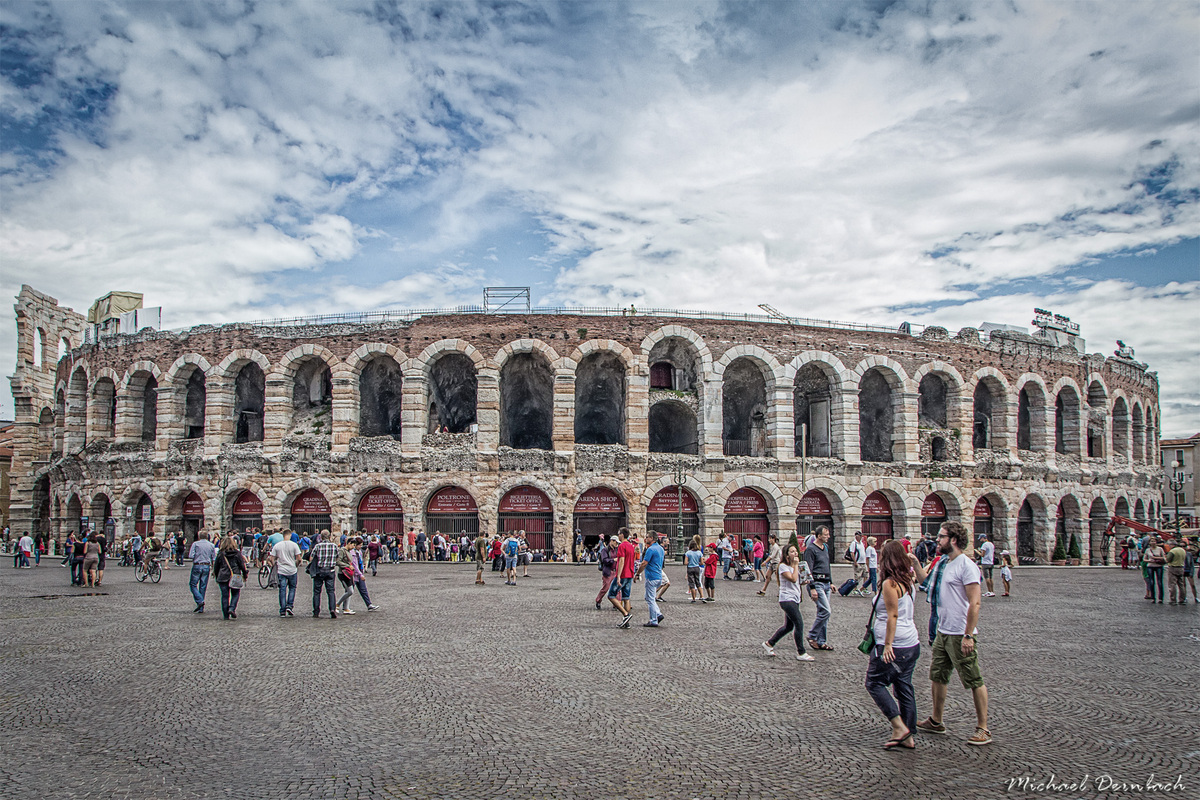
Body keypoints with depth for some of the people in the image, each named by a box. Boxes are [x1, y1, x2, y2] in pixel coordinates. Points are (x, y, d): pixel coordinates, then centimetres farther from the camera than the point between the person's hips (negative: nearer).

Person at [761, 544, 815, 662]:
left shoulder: (795, 566, 16)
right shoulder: (783, 566, -10)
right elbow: (793, 579, -22)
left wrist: (805, 582, 4)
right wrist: (796, 565, -13)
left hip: (795, 599, 9)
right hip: (787, 598, -9)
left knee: (788, 626, 13)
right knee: (799, 624, -14)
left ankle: (769, 643, 27)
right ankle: (801, 653, -8)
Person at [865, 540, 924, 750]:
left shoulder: (890, 584, -16)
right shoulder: (908, 580, 8)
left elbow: (893, 616, -22)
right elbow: (922, 576, 31)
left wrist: (887, 644, -22)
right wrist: (915, 561, 20)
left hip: (894, 646, -9)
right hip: (912, 644, 9)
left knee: (875, 683, 2)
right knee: (904, 687, 11)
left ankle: (899, 727, -6)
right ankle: (907, 737, 15)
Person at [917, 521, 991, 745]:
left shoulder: (966, 566, -16)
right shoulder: (943, 563, 10)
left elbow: (974, 603, -21)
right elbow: (927, 582, 25)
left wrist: (968, 636, -23)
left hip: (960, 635, -9)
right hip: (942, 632, 9)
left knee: (974, 682, 1)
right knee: (937, 677, 16)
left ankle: (983, 729, 11)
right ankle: (936, 722, 29)